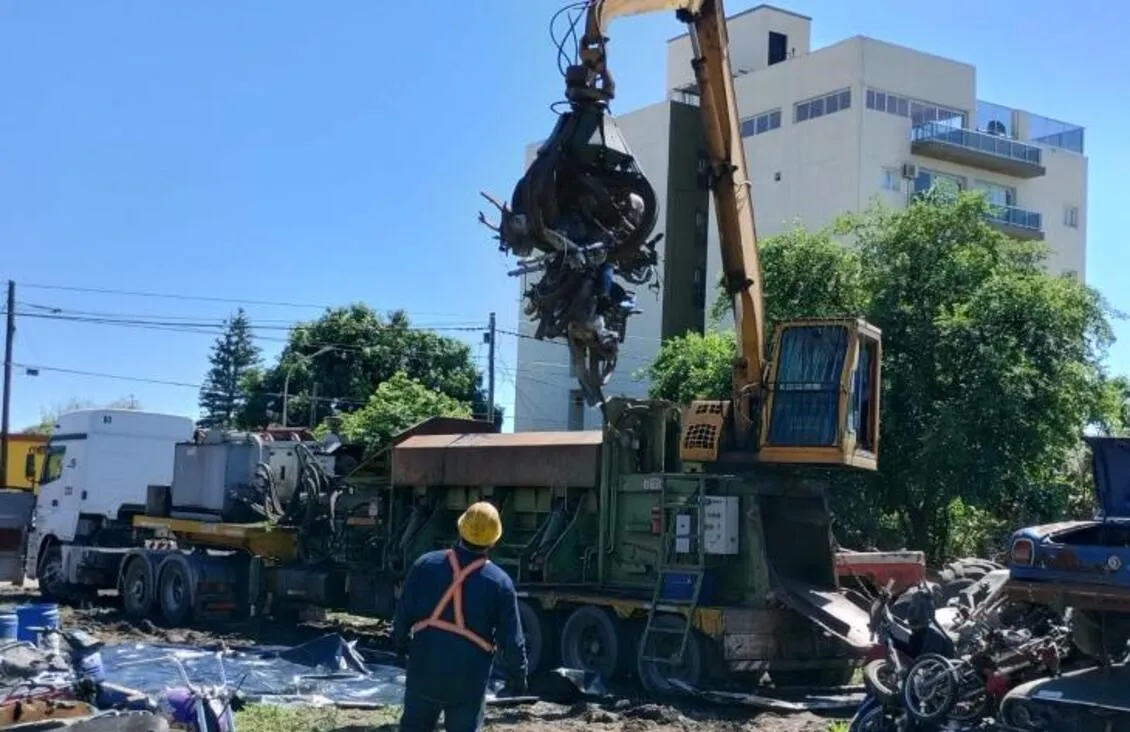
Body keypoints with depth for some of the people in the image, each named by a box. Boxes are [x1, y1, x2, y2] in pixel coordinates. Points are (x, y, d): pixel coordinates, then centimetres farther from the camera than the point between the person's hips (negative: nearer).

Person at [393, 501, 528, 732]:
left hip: (424, 670, 2)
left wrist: (401, 643, 24)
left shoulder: (426, 565, -5)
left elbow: (403, 613, 5)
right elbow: (511, 639, -6)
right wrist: (517, 677, 9)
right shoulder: (499, 583, -11)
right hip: (468, 681, -2)